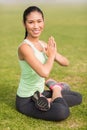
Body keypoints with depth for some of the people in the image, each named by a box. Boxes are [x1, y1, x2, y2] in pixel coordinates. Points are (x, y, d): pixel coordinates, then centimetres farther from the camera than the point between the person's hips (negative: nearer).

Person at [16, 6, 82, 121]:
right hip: (26, 100, -8)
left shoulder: (43, 44, 2)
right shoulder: (25, 47, -22)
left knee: (78, 97, 17)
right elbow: (44, 72, -34)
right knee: (62, 112, -32)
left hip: (40, 93, 8)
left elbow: (66, 63, 3)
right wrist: (51, 55, -16)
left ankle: (48, 100, 1)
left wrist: (53, 53, -16)